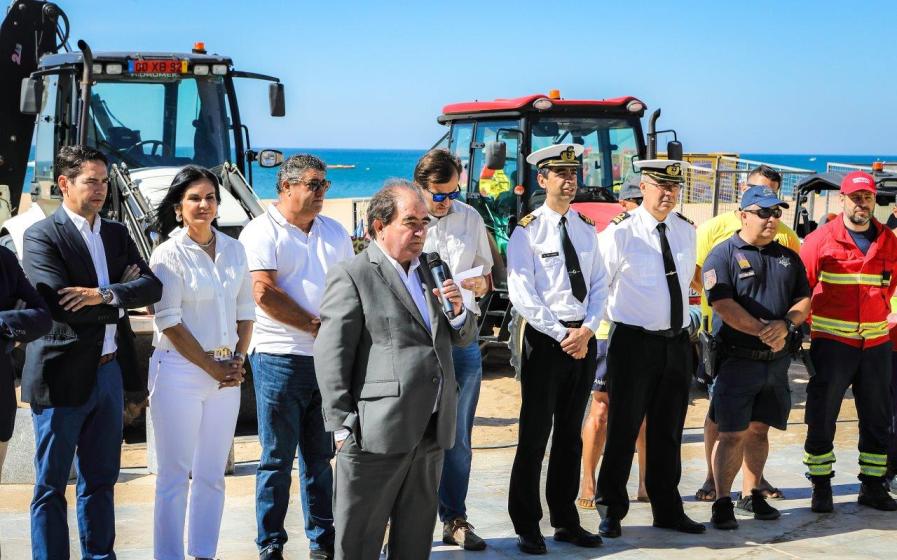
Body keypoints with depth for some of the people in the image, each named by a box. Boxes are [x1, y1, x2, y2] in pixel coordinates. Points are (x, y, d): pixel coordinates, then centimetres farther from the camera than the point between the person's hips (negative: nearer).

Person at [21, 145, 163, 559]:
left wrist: (105, 294, -19)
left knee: (101, 481, 14)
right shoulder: (42, 236, -8)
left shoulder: (117, 234, 11)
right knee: (51, 486, 4)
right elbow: (62, 306, -19)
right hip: (63, 376, -6)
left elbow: (152, 287, -2)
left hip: (109, 371, 6)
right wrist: (123, 298, -9)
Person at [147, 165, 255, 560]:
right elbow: (170, 322, -10)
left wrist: (237, 360, -1)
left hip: (227, 375, 5)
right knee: (175, 475, 0)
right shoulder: (169, 254, -7)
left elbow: (245, 311, 12)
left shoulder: (233, 250, 8)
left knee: (213, 474, 10)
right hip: (179, 372, -5)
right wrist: (211, 366, -10)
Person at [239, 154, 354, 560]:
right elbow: (264, 294, -14)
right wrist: (315, 325, -11)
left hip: (329, 358, 5)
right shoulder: (262, 232, -5)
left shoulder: (335, 233, 14)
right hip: (280, 359, -5)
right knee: (277, 458, 2)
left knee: (320, 455, 12)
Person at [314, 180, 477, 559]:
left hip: (431, 430, 7)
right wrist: (342, 426, -14)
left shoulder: (431, 271, 15)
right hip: (377, 432, -7)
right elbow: (331, 357, -11)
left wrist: (458, 312, -2)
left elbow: (463, 338, 20)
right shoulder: (351, 276, -7)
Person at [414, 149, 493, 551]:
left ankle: (454, 520, 19)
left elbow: (485, 277, 17)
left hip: (462, 336, 4)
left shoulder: (470, 218, 10)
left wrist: (478, 284, -6)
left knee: (457, 435, 9)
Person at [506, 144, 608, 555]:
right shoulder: (527, 231, -7)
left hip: (584, 339, 5)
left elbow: (598, 286, 7)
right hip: (546, 340, -5)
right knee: (535, 436, 0)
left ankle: (566, 522, 23)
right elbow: (522, 295, -13)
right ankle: (527, 527, 11)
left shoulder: (586, 228, 10)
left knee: (571, 435, 13)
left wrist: (587, 331, -8)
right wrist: (561, 335, -15)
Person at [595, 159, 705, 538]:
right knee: (623, 429, 1)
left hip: (677, 342, 5)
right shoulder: (620, 232, -10)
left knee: (668, 432, 13)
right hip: (634, 341, -5)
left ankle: (667, 510, 25)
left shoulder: (686, 230, 8)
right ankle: (611, 510, 15)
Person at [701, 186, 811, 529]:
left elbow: (804, 299, 9)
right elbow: (723, 305, -15)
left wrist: (785, 325, -11)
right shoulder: (723, 255, -5)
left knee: (759, 430, 12)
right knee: (732, 434, -5)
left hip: (777, 360, 5)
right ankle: (722, 502, 1)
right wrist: (763, 331, -19)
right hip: (738, 359, -5)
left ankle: (751, 495, 23)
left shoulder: (788, 257, 14)